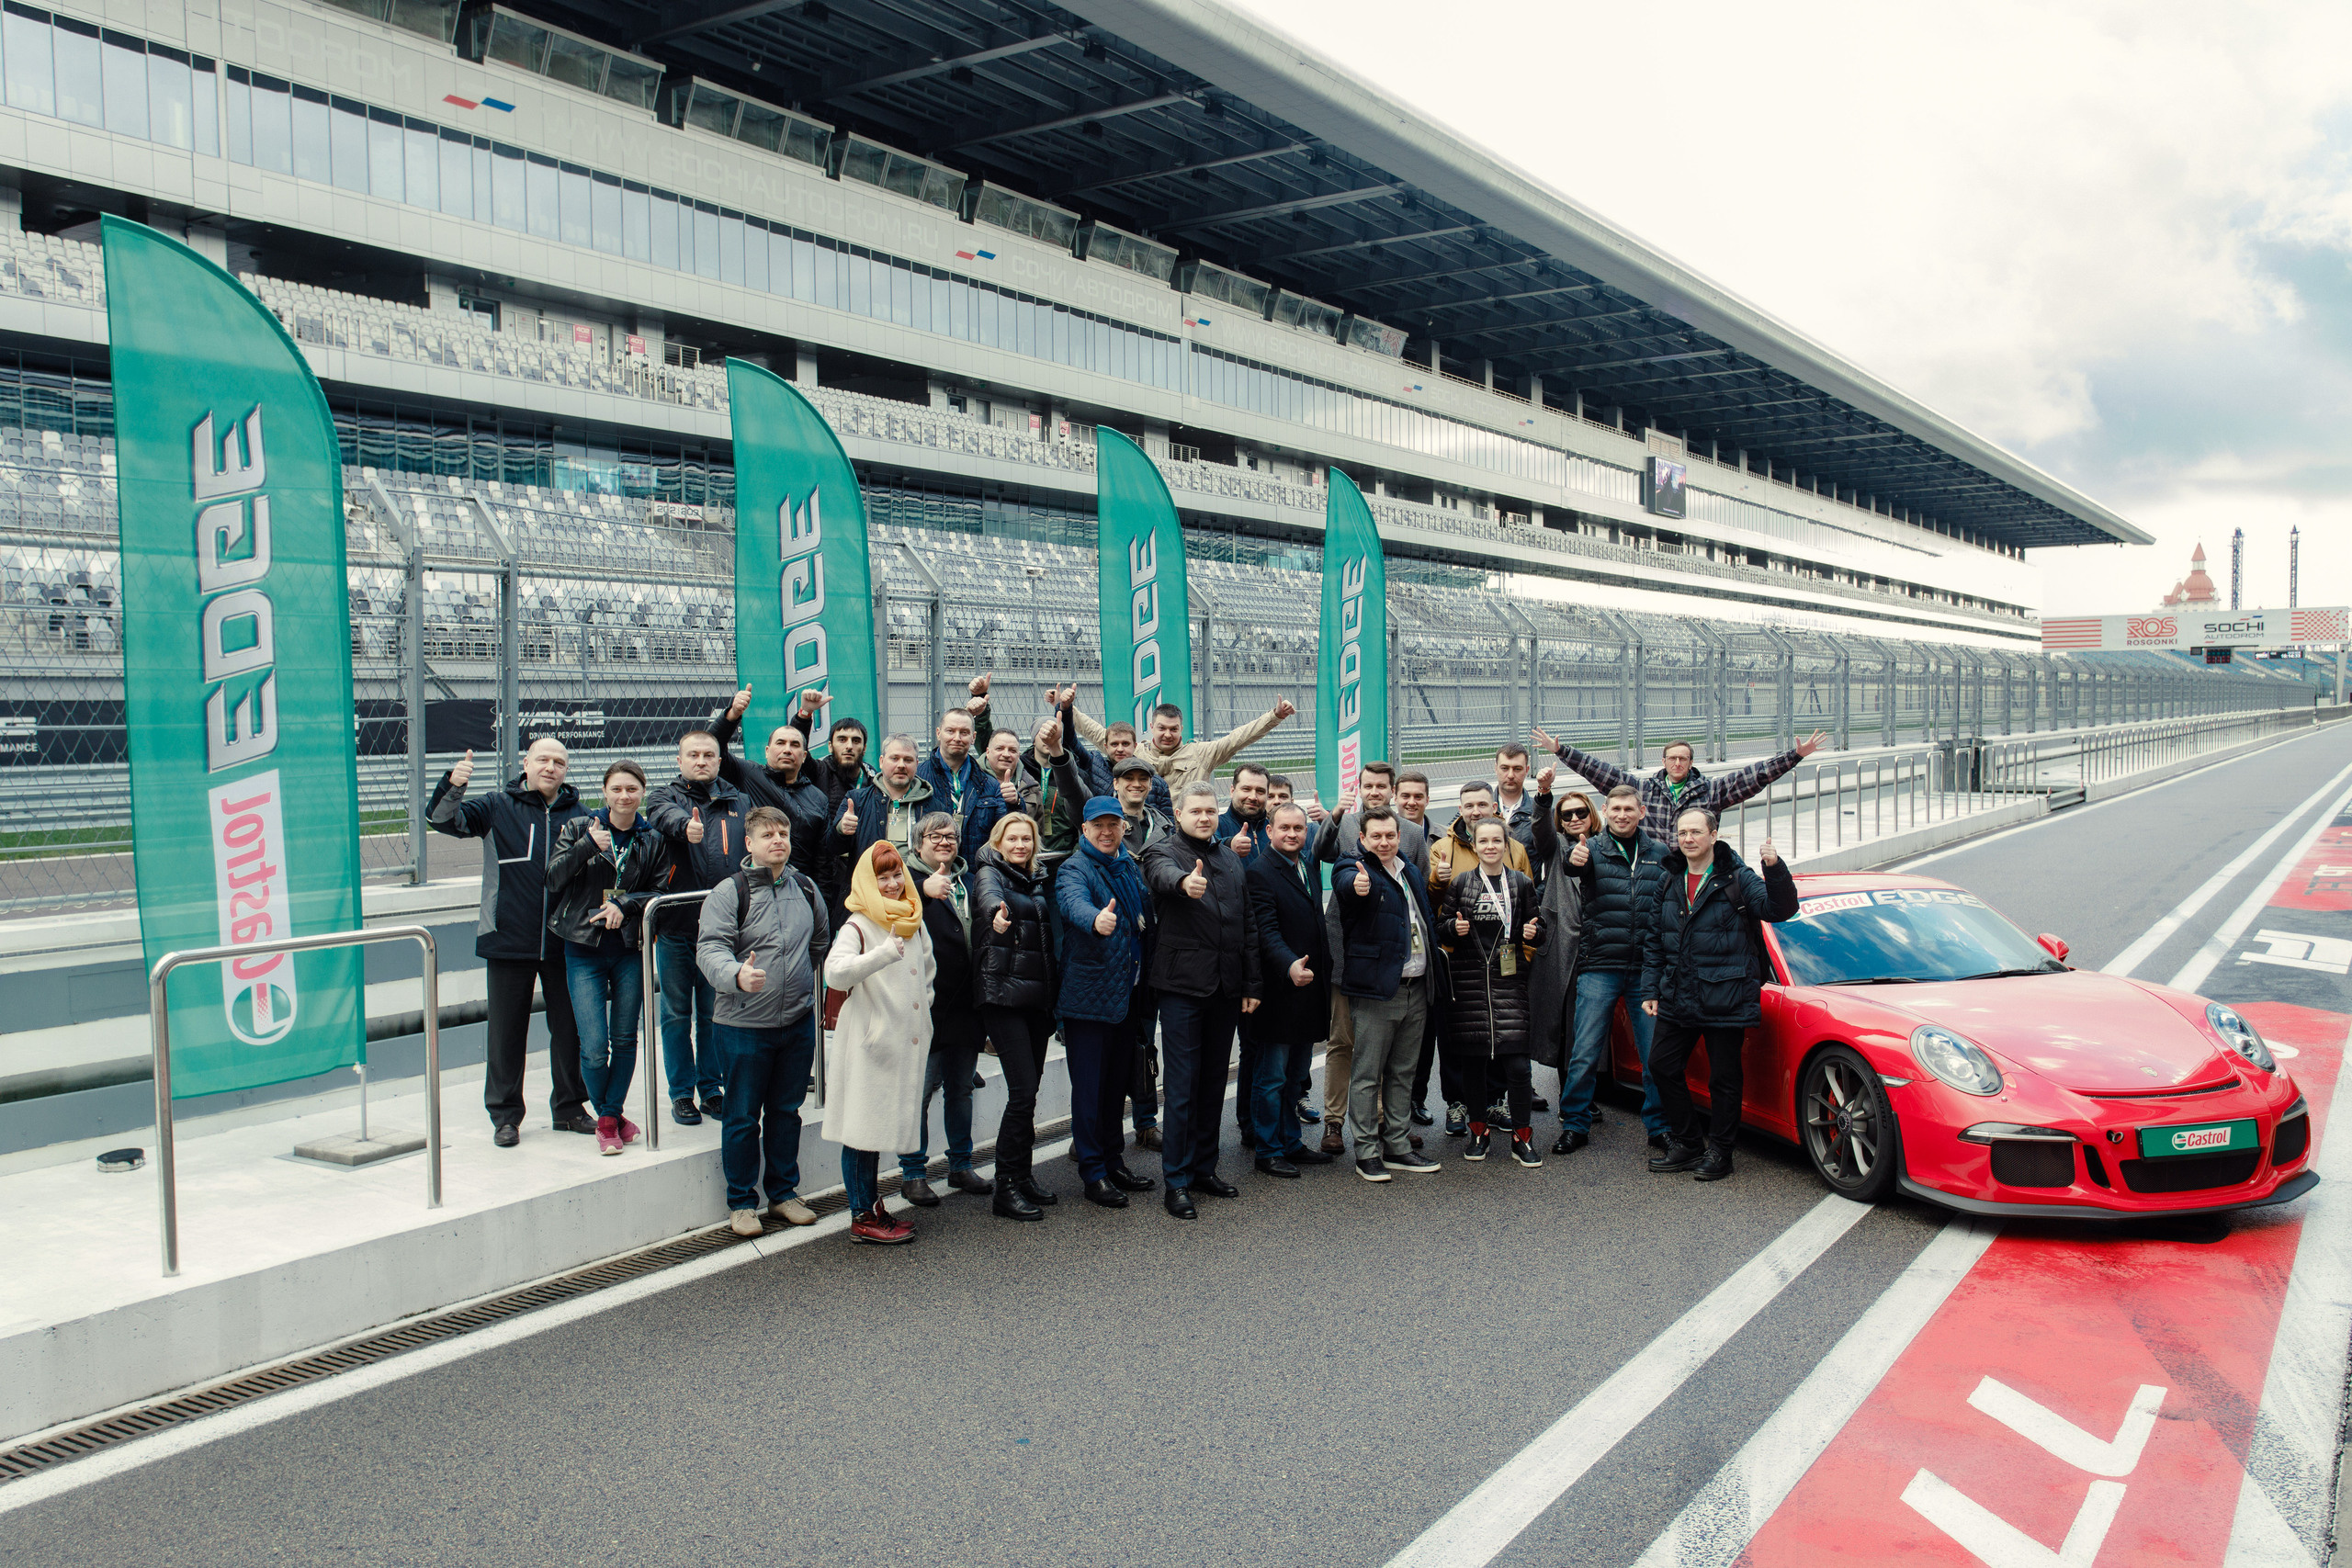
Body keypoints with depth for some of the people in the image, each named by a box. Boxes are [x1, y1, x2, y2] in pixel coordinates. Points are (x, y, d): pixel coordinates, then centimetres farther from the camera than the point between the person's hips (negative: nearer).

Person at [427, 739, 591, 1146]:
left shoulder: (578, 814, 7)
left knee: (569, 1026, 9)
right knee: (507, 1029, 5)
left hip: (563, 942, 2)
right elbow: (441, 819, -4)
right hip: (509, 941, -2)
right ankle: (505, 1115, 16)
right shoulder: (499, 808, 3)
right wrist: (453, 785, -24)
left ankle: (569, 1108, 24)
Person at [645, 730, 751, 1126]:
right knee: (677, 1013, 6)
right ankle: (681, 1093, 17)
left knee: (715, 1012, 11)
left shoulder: (739, 801, 11)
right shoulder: (666, 797, 2)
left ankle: (711, 1089, 23)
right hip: (675, 927, -2)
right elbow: (665, 816, -22)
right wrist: (685, 826, -44)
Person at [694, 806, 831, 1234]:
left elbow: (822, 946, 22)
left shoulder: (806, 888, 8)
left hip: (798, 1022, 5)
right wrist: (737, 975, -38)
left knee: (787, 1111, 15)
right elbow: (710, 949, -20)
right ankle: (741, 1202, 19)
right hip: (743, 1026, -4)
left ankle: (784, 1193, 29)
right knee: (743, 1117, 5)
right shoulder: (729, 892, -9)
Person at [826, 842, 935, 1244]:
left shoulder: (913, 922, 12)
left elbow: (927, 967, 29)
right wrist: (885, 952, -42)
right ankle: (862, 1218, 6)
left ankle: (873, 1207, 23)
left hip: (906, 1042, 7)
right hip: (868, 1044, -7)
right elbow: (836, 973, -30)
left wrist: (921, 1007, 16)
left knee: (882, 1127, 14)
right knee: (863, 1127, -1)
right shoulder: (858, 927, -12)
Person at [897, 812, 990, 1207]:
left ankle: (961, 1165, 25)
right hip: (928, 1007, -6)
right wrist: (924, 888, -42)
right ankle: (913, 1173, 8)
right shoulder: (910, 879, -3)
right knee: (920, 1089, -2)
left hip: (965, 1006, 6)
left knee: (961, 1088, 14)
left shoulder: (967, 882, 18)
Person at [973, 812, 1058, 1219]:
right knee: (1022, 1092, -12)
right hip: (1002, 994, -6)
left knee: (1029, 1091, 9)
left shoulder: (1038, 881, 17)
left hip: (1037, 997, 6)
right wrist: (997, 912, -50)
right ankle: (1006, 1187, -4)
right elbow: (989, 895, -27)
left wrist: (1055, 995, 12)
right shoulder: (989, 873, -2)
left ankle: (1024, 1177, 19)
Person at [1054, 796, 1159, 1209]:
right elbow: (1073, 901, -33)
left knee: (1117, 1081, 16)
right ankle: (1093, 1174, 6)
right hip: (1088, 994, -7)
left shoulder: (1131, 867, 13)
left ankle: (1112, 1161, 28)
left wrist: (1146, 987, 13)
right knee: (1089, 1085, -1)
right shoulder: (1075, 869, -10)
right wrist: (1096, 919, -55)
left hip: (1128, 994, 7)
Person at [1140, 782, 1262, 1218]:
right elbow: (1164, 873, -30)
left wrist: (1251, 984, 11)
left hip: (1226, 987, 6)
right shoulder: (1163, 852, -3)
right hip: (1183, 985, -6)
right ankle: (1176, 1181, 4)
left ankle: (1204, 1168, 25)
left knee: (1215, 1080, 13)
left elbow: (1248, 924, 17)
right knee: (1183, 1084, -4)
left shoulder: (1230, 856, 15)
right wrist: (1185, 882, -54)